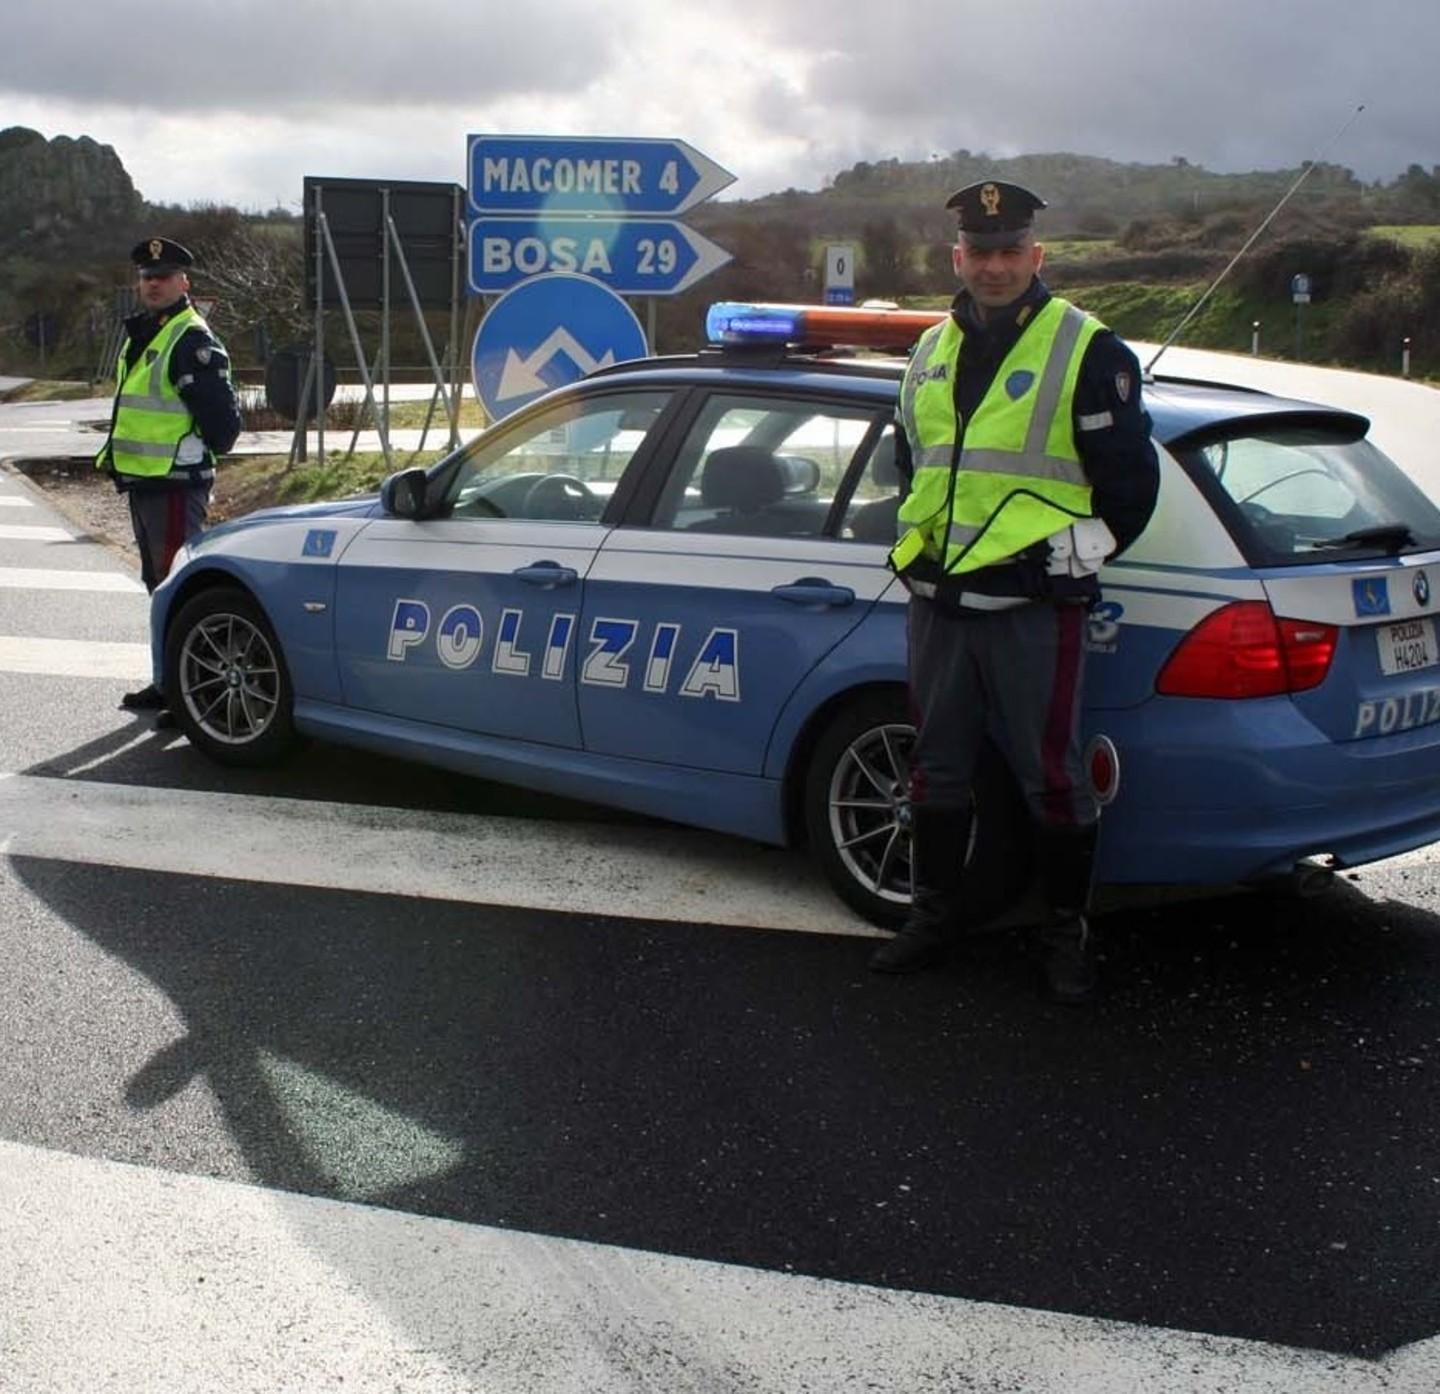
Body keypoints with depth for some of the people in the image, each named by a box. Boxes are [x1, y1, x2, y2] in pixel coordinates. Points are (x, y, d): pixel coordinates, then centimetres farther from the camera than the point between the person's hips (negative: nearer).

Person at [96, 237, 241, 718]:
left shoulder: (193, 341, -14)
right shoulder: (138, 336, 16)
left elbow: (224, 416, -18)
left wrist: (196, 457, -6)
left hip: (177, 486, -10)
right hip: (141, 482, 10)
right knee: (158, 586, 16)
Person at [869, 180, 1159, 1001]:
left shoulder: (1087, 351, -6)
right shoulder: (932, 353, 14)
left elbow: (1130, 479, -3)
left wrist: (1073, 555, -3)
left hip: (1035, 609, -6)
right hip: (938, 603, 6)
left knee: (1052, 777, 1)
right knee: (938, 770, 13)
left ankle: (1067, 930, 16)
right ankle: (936, 916, 27)